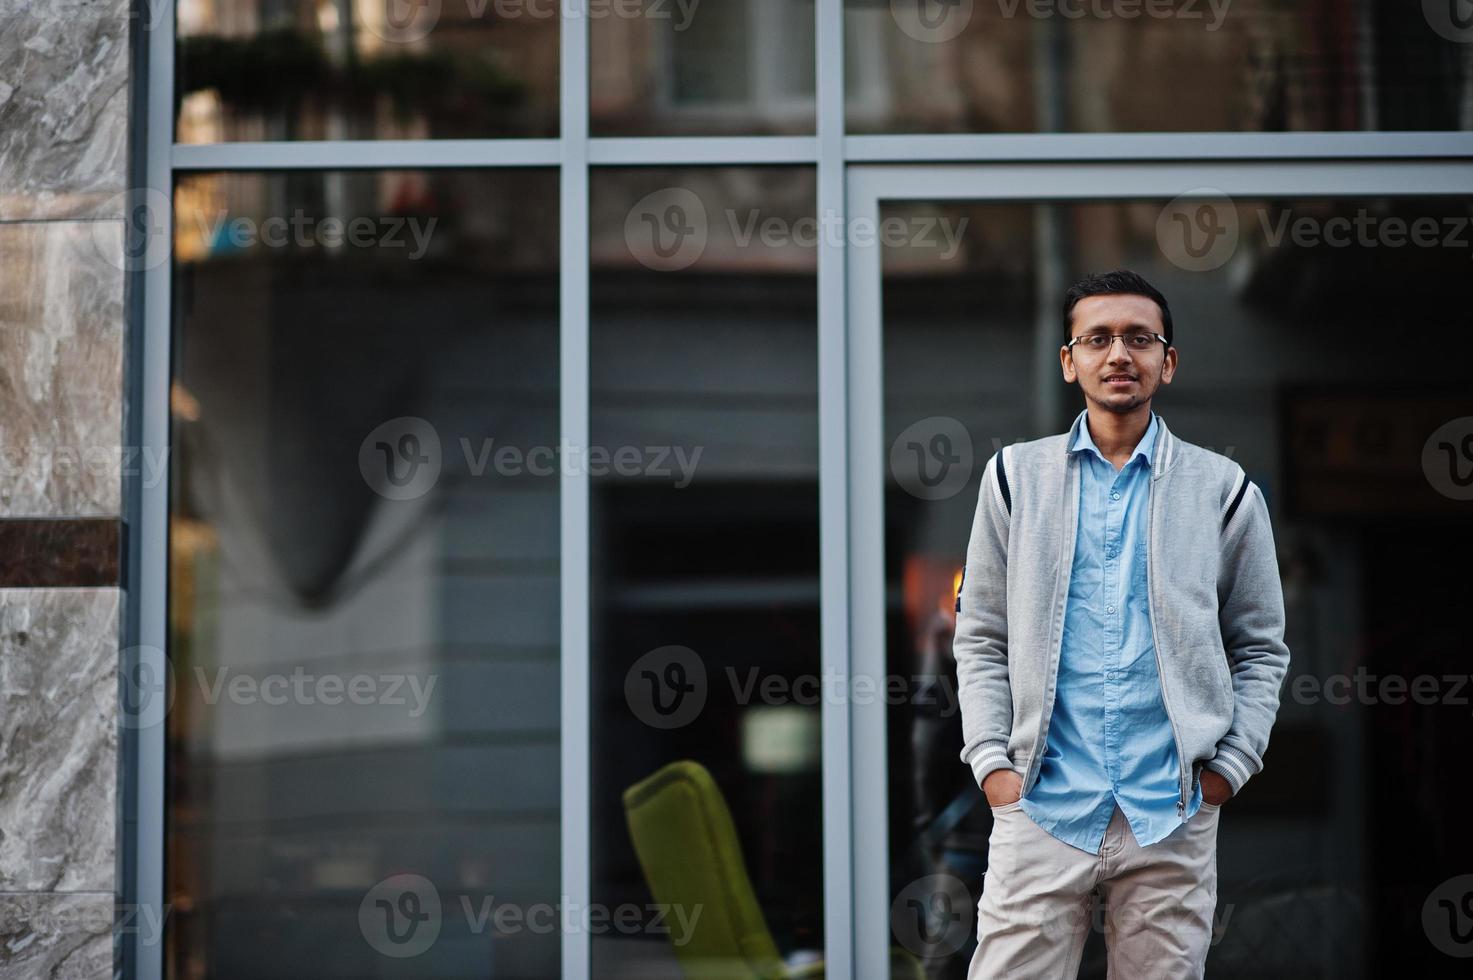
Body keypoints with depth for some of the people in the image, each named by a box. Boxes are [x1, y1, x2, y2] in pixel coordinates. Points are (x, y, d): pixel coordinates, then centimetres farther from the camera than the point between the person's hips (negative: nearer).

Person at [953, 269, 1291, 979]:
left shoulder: (1223, 490, 9)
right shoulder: (1015, 476, 10)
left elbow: (1260, 650, 11)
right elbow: (980, 639, 10)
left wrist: (1228, 766, -1)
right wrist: (991, 760, -2)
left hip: (1173, 816, 0)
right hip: (1040, 809, 0)